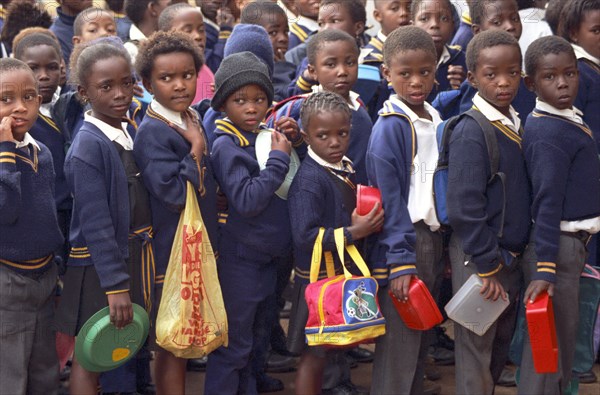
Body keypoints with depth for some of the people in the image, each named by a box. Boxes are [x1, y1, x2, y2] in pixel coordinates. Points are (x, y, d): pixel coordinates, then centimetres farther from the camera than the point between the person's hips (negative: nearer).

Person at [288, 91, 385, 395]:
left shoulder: (347, 169, 7)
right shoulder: (309, 180, -19)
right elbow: (305, 236, -26)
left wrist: (368, 223, 3)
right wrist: (354, 232, -25)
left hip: (346, 272, 8)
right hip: (318, 278, -8)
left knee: (324, 352, 18)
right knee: (314, 355, 3)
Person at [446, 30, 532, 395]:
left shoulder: (518, 127, 6)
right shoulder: (470, 132, -17)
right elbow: (464, 208, -21)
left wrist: (516, 256, 9)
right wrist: (487, 266, -20)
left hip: (512, 255, 7)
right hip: (479, 257, -7)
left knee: (502, 344, 18)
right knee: (477, 348, 4)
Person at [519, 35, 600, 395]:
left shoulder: (571, 119, 9)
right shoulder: (549, 132, -19)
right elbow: (547, 202, -24)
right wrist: (544, 267, -28)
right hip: (558, 243, -9)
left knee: (564, 332, 17)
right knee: (553, 335, -2)